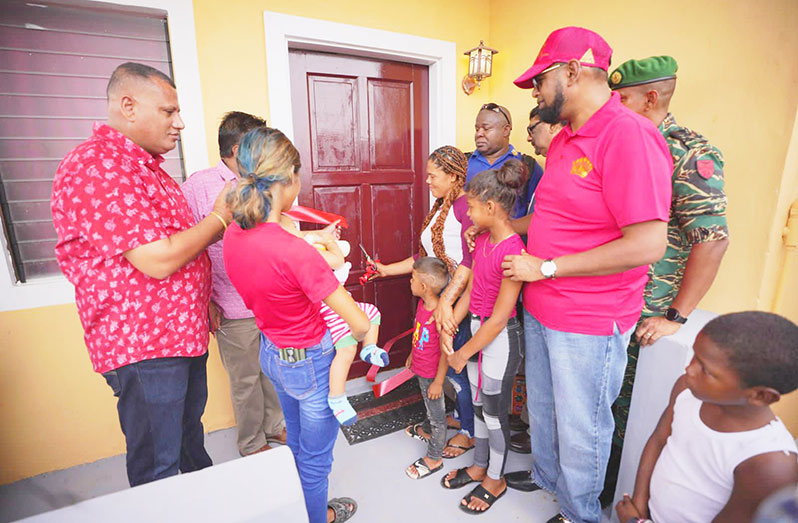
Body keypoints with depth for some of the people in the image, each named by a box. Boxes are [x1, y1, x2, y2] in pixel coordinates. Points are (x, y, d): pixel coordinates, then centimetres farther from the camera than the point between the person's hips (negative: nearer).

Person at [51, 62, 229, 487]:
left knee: (189, 430, 27)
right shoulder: (95, 168, -19)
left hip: (184, 331, 10)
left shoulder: (145, 165, 15)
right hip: (142, 343, -10)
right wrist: (219, 218, -12)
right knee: (157, 467, 7)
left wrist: (204, 299, 18)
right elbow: (157, 261, -26)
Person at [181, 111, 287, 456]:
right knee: (245, 379, 11)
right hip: (234, 308, -5)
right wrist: (205, 300, -13)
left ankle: (274, 425, 42)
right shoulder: (199, 186, -9)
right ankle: (251, 444, 34)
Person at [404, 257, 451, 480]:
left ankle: (434, 458, 33)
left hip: (432, 375, -8)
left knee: (436, 416, 14)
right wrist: (412, 355, 22)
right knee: (431, 410, 29)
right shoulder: (422, 304, -6)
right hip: (421, 369, 8)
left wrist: (438, 382, -19)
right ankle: (433, 435, 53)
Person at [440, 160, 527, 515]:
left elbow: (499, 317, -23)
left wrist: (464, 353, -14)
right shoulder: (483, 242, 2)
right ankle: (479, 467, 43)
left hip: (500, 338, -8)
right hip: (478, 330, 8)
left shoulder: (513, 251, -25)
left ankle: (495, 481, 35)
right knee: (479, 404, 21)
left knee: (494, 410, 11)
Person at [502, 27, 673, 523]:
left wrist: (545, 268, -22)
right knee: (541, 406, 26)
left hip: (589, 323, -8)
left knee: (580, 425, 14)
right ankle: (546, 476, 52)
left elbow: (647, 244, -25)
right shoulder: (564, 139, 9)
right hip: (540, 309, 9)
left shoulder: (628, 135, -20)